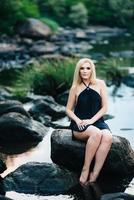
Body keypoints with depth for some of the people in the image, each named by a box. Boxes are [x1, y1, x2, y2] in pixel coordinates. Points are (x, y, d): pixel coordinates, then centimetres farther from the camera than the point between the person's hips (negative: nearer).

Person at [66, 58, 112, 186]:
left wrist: (91, 120, -10)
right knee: (96, 133, -38)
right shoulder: (75, 88, 8)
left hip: (97, 121, 2)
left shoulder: (100, 84, 7)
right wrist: (77, 121, -9)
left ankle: (94, 176, -36)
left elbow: (104, 107, 4)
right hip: (79, 124, -1)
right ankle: (85, 169, -29)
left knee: (108, 137, -35)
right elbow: (68, 109, 11)